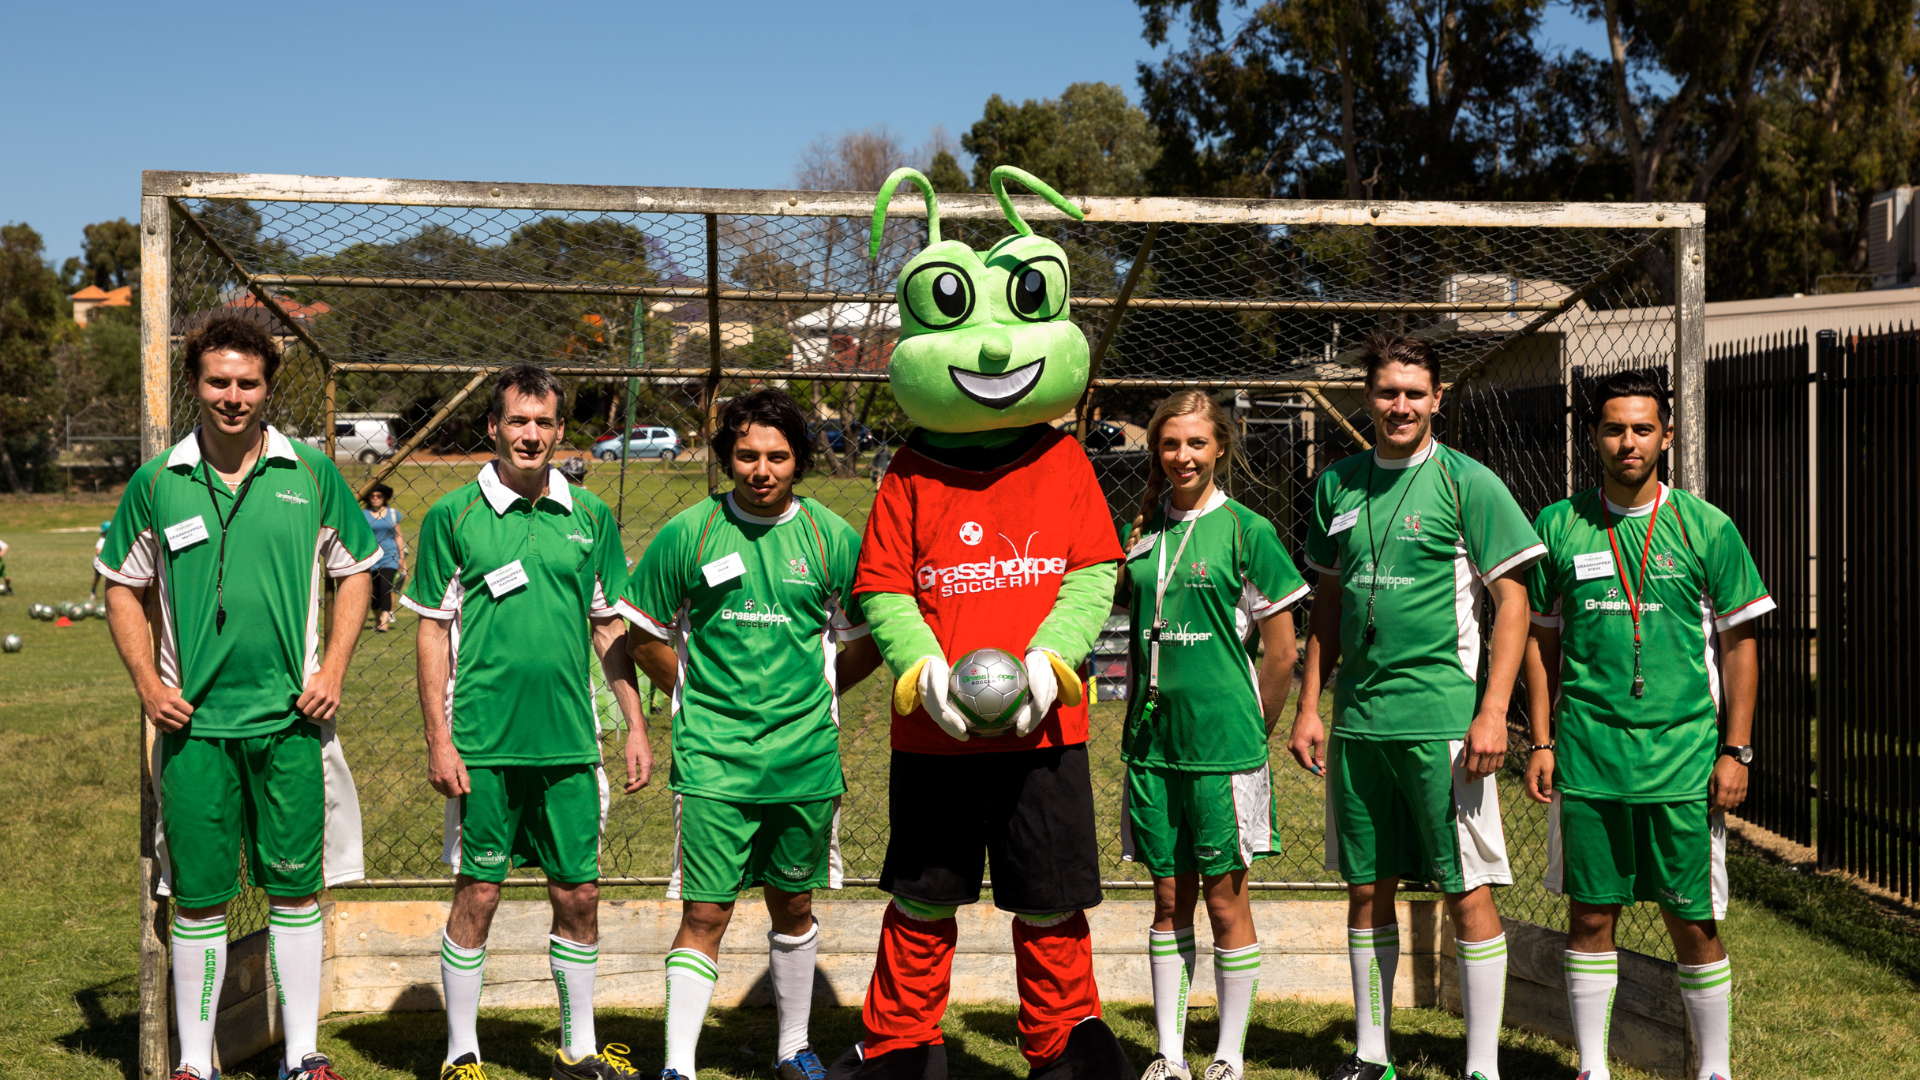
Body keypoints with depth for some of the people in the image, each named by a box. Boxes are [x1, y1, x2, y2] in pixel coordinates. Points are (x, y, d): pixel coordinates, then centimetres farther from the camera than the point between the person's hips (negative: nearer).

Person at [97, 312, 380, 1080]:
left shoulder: (311, 474, 2)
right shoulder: (157, 483, 3)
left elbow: (354, 572, 11)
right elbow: (122, 586, 12)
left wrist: (331, 672, 0)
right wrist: (148, 683, 1)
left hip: (291, 720, 0)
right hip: (193, 724, 0)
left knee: (296, 888, 7)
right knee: (198, 896, 5)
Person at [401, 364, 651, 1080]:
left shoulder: (590, 517, 7)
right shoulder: (454, 517, -1)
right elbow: (433, 631, -1)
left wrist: (636, 725, 8)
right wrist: (438, 739, -7)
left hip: (570, 742, 3)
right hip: (483, 745, -3)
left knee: (578, 895, 9)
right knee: (477, 895, 3)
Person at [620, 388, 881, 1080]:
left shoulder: (831, 538, 1)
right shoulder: (688, 534, -2)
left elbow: (872, 638, 10)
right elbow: (643, 634, 8)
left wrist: (813, 696, 5)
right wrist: (697, 699, 5)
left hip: (805, 756, 2)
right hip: (712, 757, -2)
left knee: (793, 904, 16)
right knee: (704, 913, -5)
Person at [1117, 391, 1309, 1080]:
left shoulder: (1244, 530, -5)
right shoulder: (1144, 531, 9)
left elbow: (1280, 651, -3)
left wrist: (1251, 734, 2)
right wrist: (1148, 715, 11)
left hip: (1223, 740, -4)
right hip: (1152, 738, 4)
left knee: (1225, 897, 2)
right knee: (1169, 898, 10)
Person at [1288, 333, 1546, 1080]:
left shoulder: (1467, 484, -3)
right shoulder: (1337, 486, 11)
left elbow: (1513, 602, -5)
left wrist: (1492, 712, -13)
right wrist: (1309, 706, 12)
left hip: (1442, 718, -5)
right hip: (1358, 717, 5)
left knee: (1467, 891, -1)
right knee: (1367, 888, 12)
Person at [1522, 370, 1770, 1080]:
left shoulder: (1705, 528, 1)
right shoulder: (1560, 526, 5)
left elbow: (1739, 643, 4)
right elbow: (1542, 639, 11)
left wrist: (1735, 749, -2)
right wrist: (1542, 741, 5)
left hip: (1682, 756, -1)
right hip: (1587, 756, 1)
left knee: (1692, 921, 4)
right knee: (1591, 913, 7)